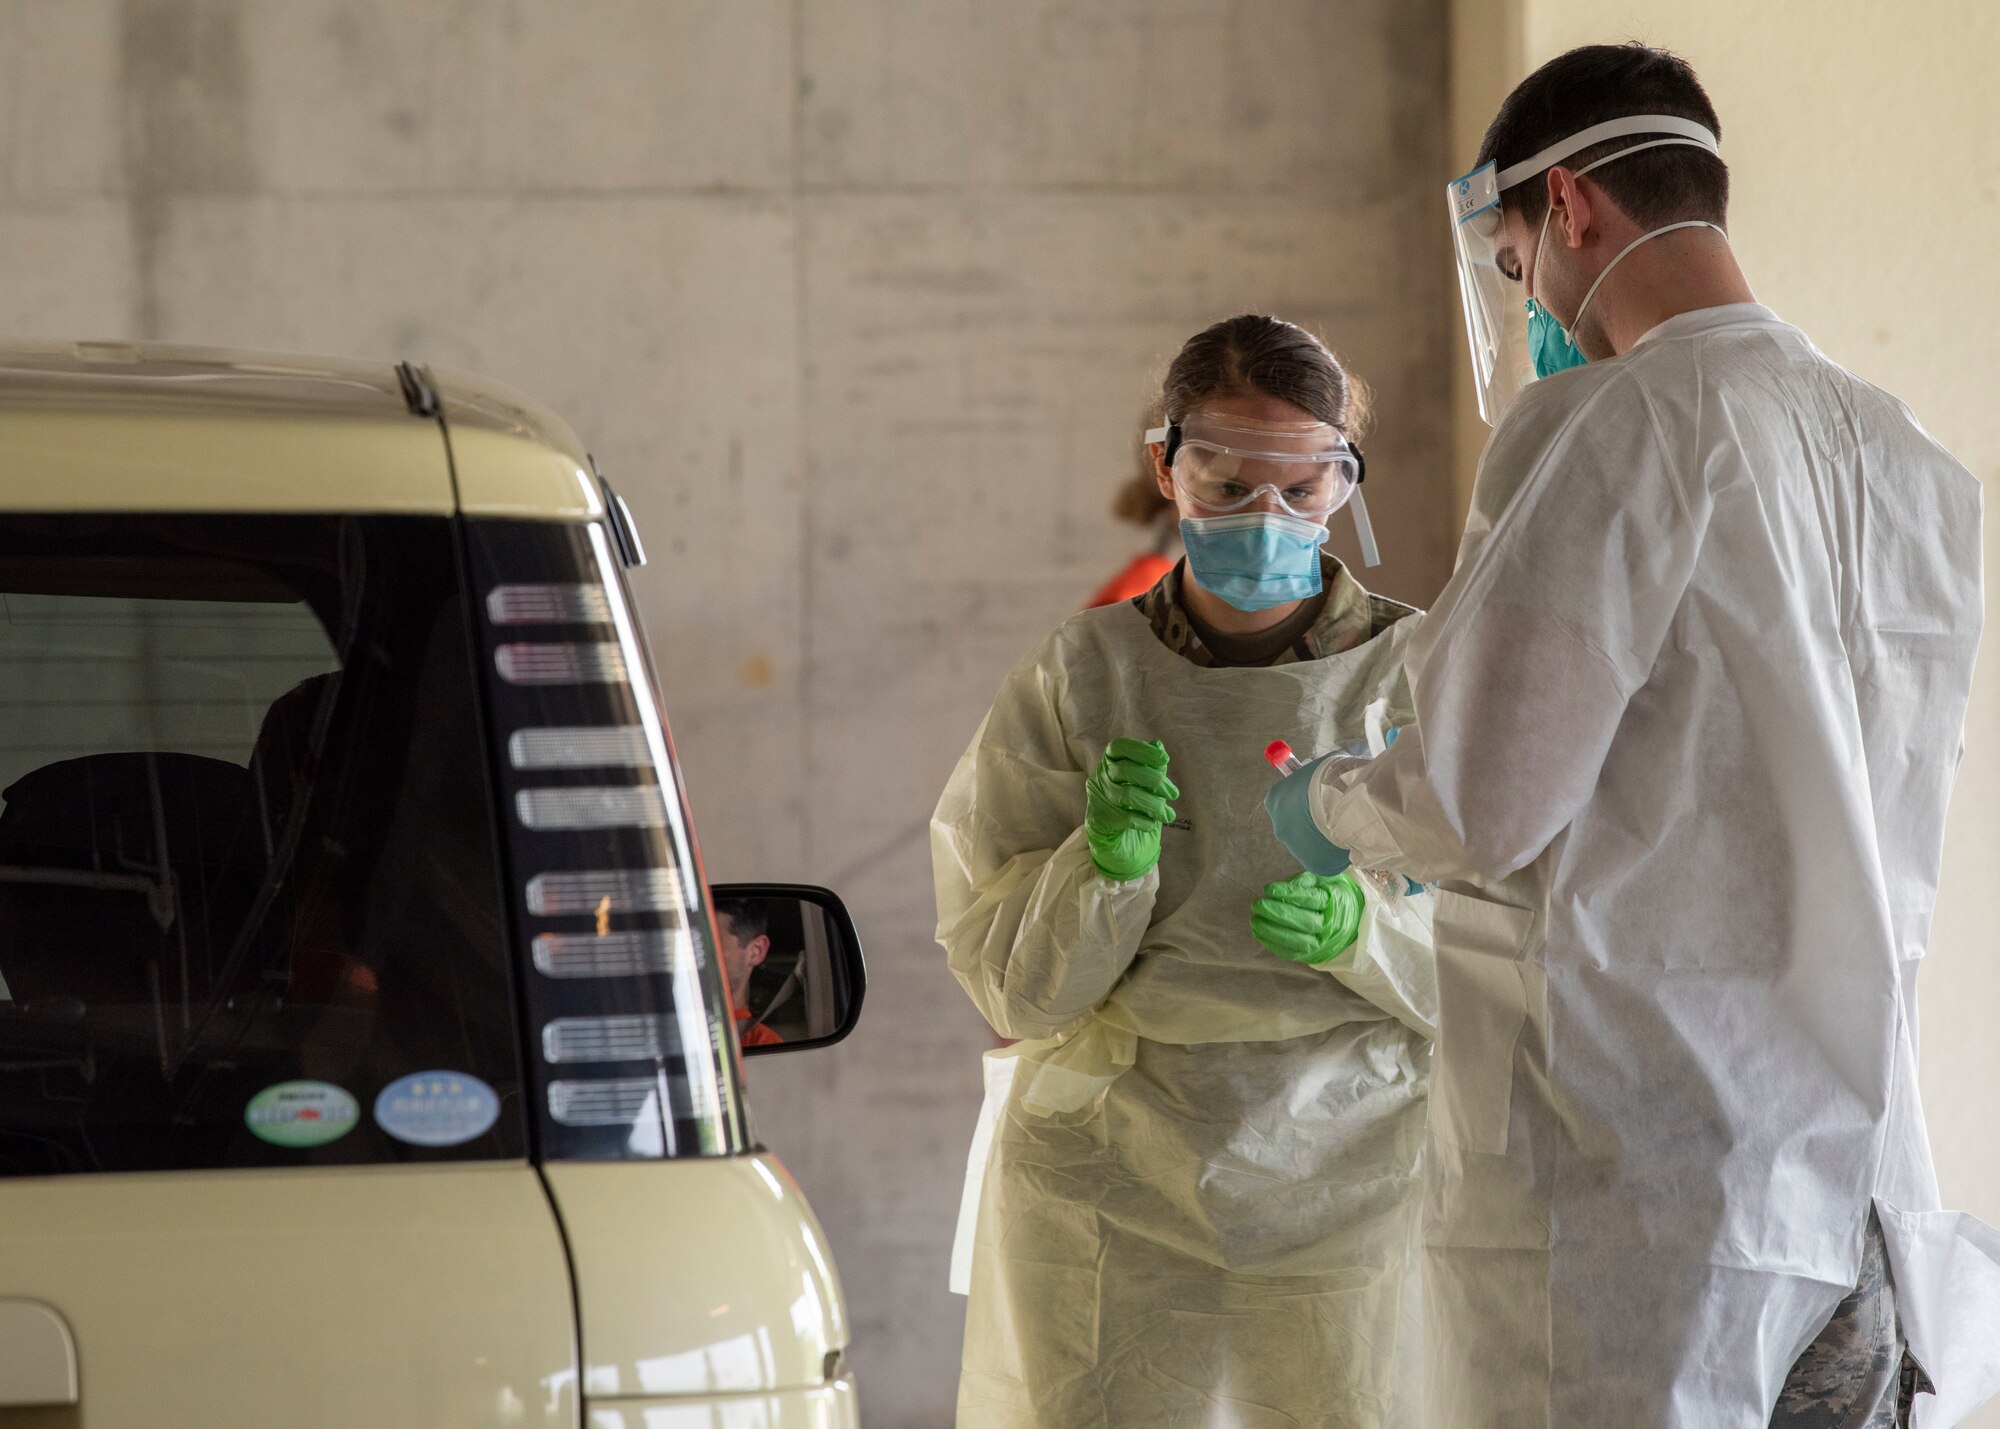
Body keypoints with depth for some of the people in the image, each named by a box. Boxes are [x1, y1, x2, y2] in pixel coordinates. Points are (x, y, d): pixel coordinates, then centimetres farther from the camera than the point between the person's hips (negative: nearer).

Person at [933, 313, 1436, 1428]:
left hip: (1352, 1178, -1)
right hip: (1108, 1185, 1)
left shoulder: (1421, 676, 3)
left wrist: (1363, 929, -16)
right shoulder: (1082, 677, 5)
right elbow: (1012, 987, 4)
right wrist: (1102, 864, -14)